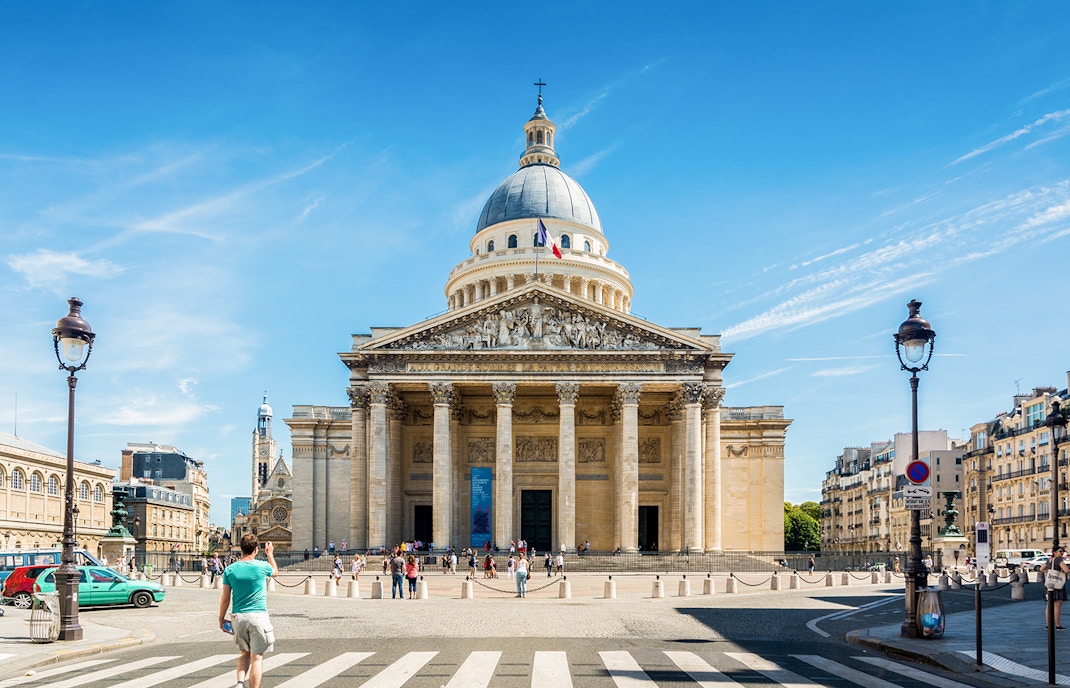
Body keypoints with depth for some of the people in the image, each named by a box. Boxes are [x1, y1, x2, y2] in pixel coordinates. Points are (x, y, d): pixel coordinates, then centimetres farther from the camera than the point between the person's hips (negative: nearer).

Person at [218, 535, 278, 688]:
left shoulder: (230, 569, -1)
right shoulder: (262, 566, -7)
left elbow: (225, 598, 3)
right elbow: (275, 571, 18)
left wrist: (221, 618, 14)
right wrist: (270, 554, 32)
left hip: (238, 616, 4)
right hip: (258, 616, -4)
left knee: (245, 652, 20)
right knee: (257, 656, 1)